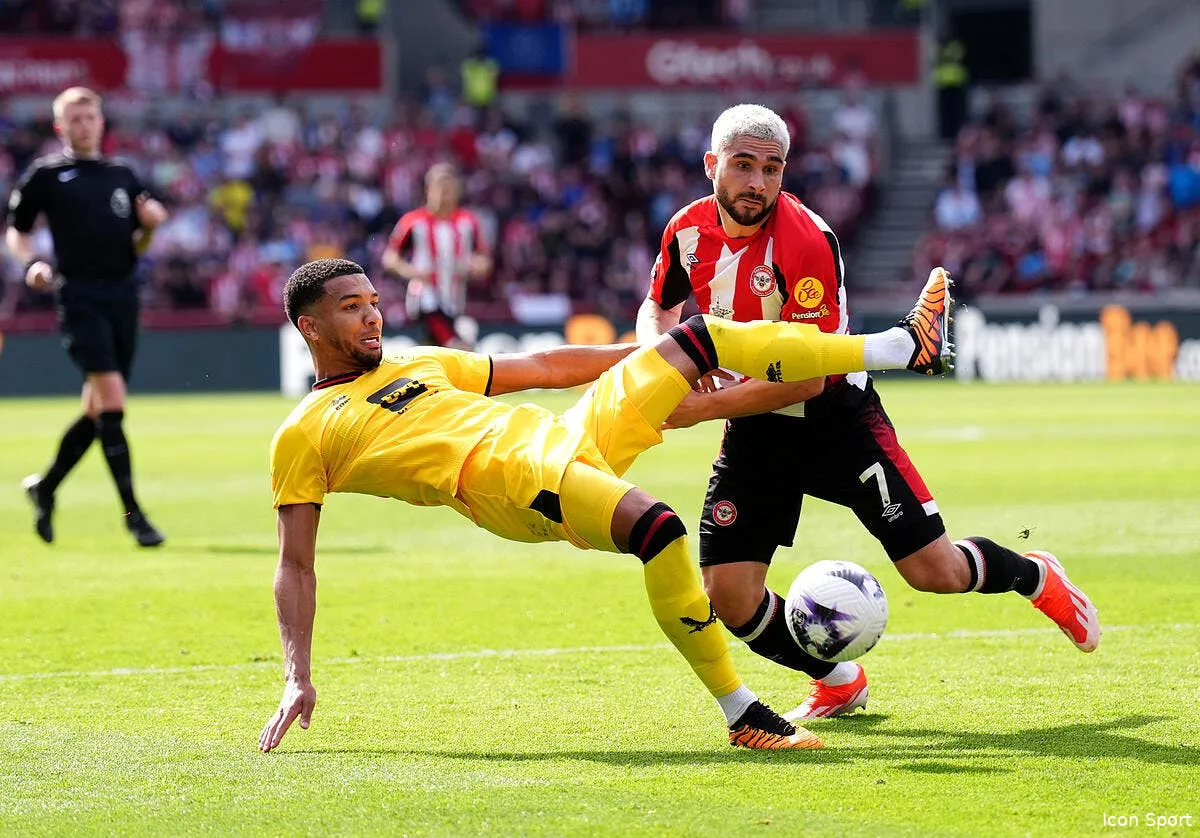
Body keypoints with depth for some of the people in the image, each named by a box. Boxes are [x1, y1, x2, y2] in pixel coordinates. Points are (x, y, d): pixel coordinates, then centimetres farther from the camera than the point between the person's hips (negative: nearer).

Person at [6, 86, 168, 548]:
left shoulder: (122, 176, 16)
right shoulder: (46, 174, 3)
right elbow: (15, 231, 9)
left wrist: (151, 226, -2)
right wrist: (32, 263, -10)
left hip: (123, 295, 5)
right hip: (80, 296, -5)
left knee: (98, 410, 10)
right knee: (111, 401, -16)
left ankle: (45, 487, 30)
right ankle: (132, 513, -15)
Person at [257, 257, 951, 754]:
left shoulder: (424, 366, 28)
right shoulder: (303, 435, 11)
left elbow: (547, 366, 32)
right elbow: (296, 566, 7)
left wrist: (665, 356, 30)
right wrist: (298, 680, -5)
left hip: (572, 435, 7)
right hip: (509, 481, -7)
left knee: (701, 335, 2)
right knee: (658, 526, -35)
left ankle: (901, 348, 8)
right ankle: (741, 716, -25)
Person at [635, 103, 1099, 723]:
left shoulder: (807, 241, -24)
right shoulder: (689, 231, -5)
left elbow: (807, 378, -25)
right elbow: (657, 307, 16)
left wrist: (704, 408, -26)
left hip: (835, 418, -5)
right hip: (755, 431, 5)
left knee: (935, 570, -6)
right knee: (727, 595, -8)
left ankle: (1035, 576, 28)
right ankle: (838, 684, 18)